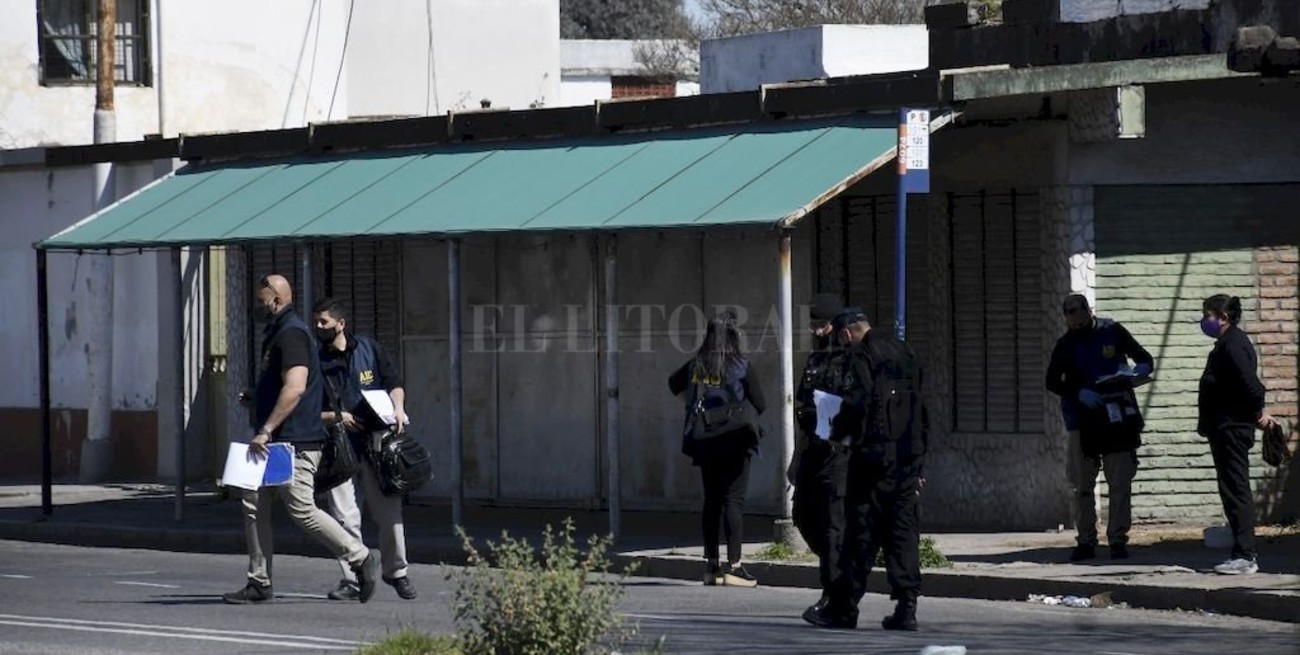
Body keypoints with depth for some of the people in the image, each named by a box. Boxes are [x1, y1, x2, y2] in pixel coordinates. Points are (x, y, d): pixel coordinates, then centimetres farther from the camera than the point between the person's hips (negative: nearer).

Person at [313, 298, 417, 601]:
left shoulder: (368, 348, 8)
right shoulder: (316, 361, 5)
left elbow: (394, 383, 15)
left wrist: (398, 407, -4)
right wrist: (336, 416, -11)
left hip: (375, 441, 1)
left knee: (388, 511, 4)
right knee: (344, 516, -7)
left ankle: (397, 572, 20)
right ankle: (351, 579, -1)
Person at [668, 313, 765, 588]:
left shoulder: (696, 365, 3)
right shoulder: (740, 366, -9)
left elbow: (673, 385, 21)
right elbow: (759, 402, -2)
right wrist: (765, 421, 17)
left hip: (703, 440, 5)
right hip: (733, 438, -5)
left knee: (711, 500, 12)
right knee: (734, 500, -4)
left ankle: (711, 565, 15)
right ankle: (733, 566, -10)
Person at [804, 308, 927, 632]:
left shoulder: (860, 356, -7)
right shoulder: (903, 353, 16)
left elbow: (856, 403, -19)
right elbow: (919, 408, 18)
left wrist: (837, 429, 0)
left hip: (874, 454, -6)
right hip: (909, 455, 6)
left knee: (861, 532, -2)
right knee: (904, 530, 5)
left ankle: (842, 607, 2)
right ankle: (906, 607, 0)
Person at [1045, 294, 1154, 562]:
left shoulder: (1113, 331, 0)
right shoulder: (1066, 344, 1)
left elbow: (1146, 361, 6)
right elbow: (1052, 381, -2)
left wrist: (1133, 375, -16)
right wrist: (1079, 393, -20)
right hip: (1083, 421, 1)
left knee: (1120, 484, -2)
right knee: (1082, 485, 3)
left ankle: (1118, 540, 3)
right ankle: (1085, 541, 10)